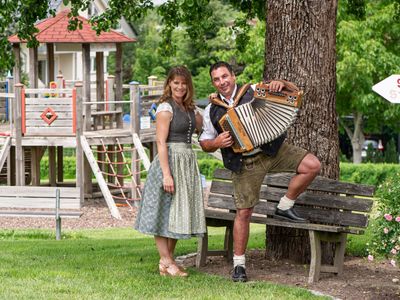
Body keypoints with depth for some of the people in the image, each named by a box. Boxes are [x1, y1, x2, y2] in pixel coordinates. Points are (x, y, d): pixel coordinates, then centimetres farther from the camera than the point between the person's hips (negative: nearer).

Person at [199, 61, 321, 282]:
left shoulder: (253, 92, 3)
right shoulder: (212, 111, 5)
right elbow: (204, 143, 12)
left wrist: (280, 84, -17)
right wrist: (216, 142, -12)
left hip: (273, 150, 1)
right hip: (245, 164, -1)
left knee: (312, 165, -16)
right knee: (243, 212, -4)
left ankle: (285, 207, 2)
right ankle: (239, 264, 7)